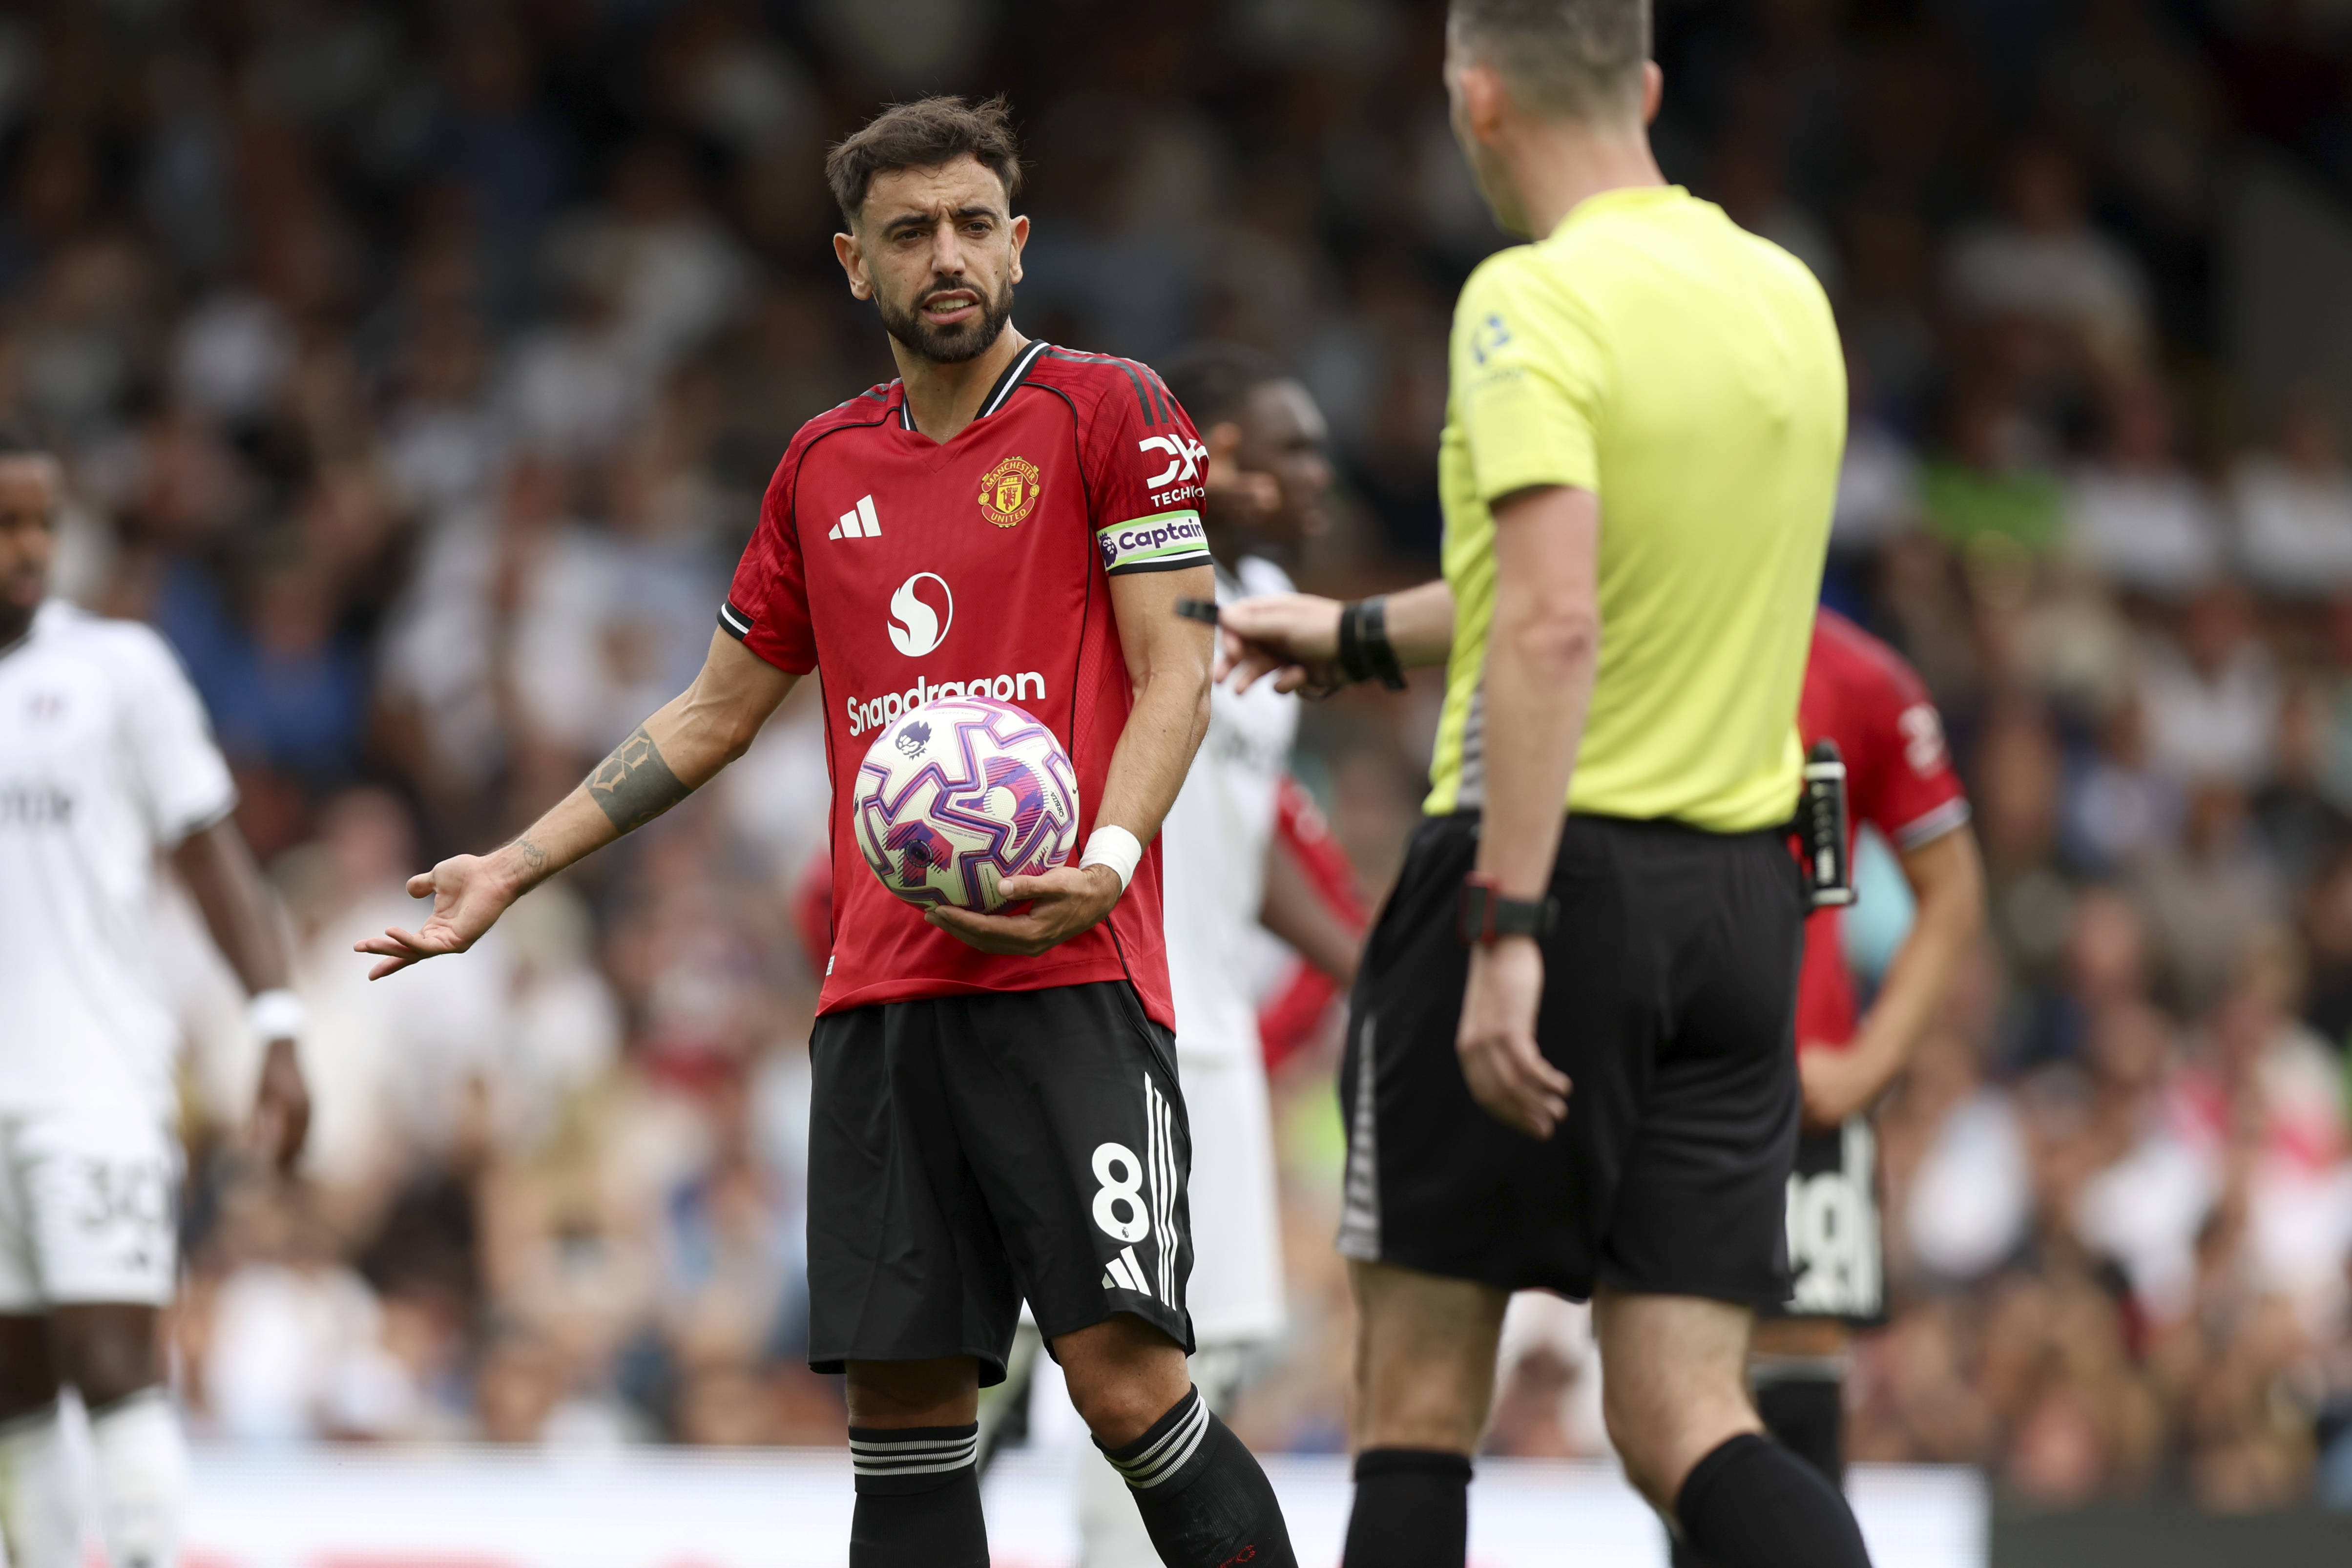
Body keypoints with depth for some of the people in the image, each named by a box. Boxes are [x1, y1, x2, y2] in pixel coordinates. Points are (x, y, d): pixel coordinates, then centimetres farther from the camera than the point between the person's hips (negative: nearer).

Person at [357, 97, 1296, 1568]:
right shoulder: (825, 464, 18)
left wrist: (1107, 862, -21)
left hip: (1069, 979, -5)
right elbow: (714, 716, 26)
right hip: (882, 992, 5)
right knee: (904, 1400, 0)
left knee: (1129, 1379, -15)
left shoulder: (1109, 411, 2)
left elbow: (1176, 674, -4)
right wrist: (511, 871, 23)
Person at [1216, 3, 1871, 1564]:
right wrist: (1360, 636, 35)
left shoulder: (1535, 300, -12)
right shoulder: (1788, 296, 12)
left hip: (1553, 862, -6)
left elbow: (1554, 626, -24)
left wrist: (1508, 927, -26)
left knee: (1420, 1394, 5)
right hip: (1742, 892, 6)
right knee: (1686, 1424, 2)